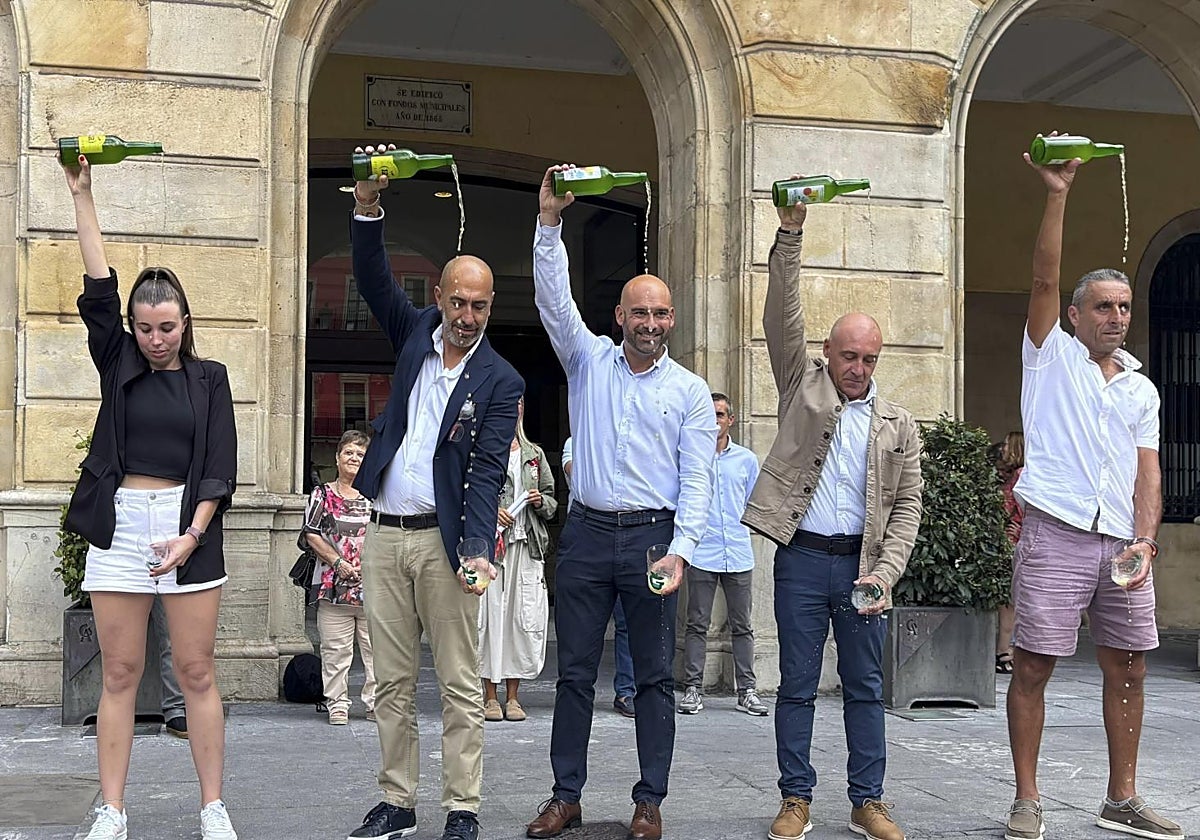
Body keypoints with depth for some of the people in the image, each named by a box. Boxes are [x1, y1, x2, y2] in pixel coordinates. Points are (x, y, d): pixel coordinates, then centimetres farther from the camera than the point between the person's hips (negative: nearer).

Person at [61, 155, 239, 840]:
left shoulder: (208, 378, 6)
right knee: (120, 674, 3)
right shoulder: (119, 365, 9)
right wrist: (82, 196, -6)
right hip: (120, 525, 1)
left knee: (197, 672, 1)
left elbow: (221, 468, 1)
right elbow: (99, 290, -2)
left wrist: (192, 535, -12)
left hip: (189, 526, -1)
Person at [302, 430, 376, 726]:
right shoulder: (323, 494, 7)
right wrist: (338, 562, -9)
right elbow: (312, 534, 0)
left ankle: (376, 703, 9)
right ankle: (337, 704, 9)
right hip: (335, 585, -1)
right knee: (336, 650, 0)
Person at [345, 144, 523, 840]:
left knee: (461, 685, 1)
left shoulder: (501, 381, -3)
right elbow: (373, 277, 0)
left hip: (444, 538, -4)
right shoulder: (415, 334, 10)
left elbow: (488, 470, -10)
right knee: (393, 683, 10)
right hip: (385, 534, 4)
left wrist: (477, 546, -24)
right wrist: (369, 203, -15)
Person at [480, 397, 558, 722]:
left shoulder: (535, 454, 18)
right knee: (489, 613, -5)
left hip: (526, 544, 4)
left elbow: (552, 501, 21)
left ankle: (513, 697, 9)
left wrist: (540, 502, 1)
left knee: (523, 615, 1)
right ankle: (490, 696, 4)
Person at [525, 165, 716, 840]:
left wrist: (680, 549, -12)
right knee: (575, 672, 5)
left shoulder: (690, 391, 5)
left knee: (655, 676, 4)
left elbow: (698, 480, 0)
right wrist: (550, 221, -15)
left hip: (654, 534, -1)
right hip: (587, 532, 1)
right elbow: (554, 299, -4)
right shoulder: (589, 361, 8)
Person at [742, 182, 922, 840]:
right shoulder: (803, 385, 6)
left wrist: (884, 571, -8)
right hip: (802, 558, -1)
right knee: (797, 684, 4)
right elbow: (782, 317, -5)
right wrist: (789, 235, -14)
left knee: (865, 686, 6)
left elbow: (906, 507, 6)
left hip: (862, 562, 2)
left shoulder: (898, 425, 9)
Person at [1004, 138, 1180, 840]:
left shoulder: (1142, 390, 18)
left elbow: (1147, 471, 10)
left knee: (1128, 668, 8)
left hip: (1122, 541, 5)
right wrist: (1058, 196, -15)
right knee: (1034, 666, -4)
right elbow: (1045, 279, -6)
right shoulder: (1051, 355, 8)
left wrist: (1145, 541, -5)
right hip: (1057, 534, -5)